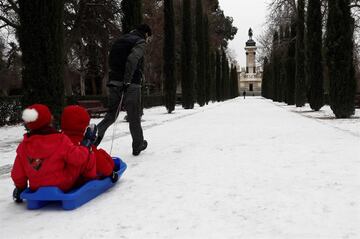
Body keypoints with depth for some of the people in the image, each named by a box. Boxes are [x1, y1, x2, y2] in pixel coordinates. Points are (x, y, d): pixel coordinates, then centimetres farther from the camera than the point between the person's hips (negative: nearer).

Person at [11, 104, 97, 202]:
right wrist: (84, 147, 0)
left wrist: (20, 188, 20)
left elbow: (17, 174, 2)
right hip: (63, 187, -6)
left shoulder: (23, 146, -5)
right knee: (87, 157, 2)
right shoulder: (61, 140, -21)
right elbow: (77, 158, -21)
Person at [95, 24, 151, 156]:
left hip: (114, 82, 6)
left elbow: (111, 61, 20)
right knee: (134, 116, 5)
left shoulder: (120, 40, 20)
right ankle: (138, 145, 18)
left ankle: (97, 131, -11)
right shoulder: (140, 42, -3)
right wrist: (127, 80, -25)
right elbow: (132, 59, -21)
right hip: (131, 85, -6)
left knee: (112, 113, 14)